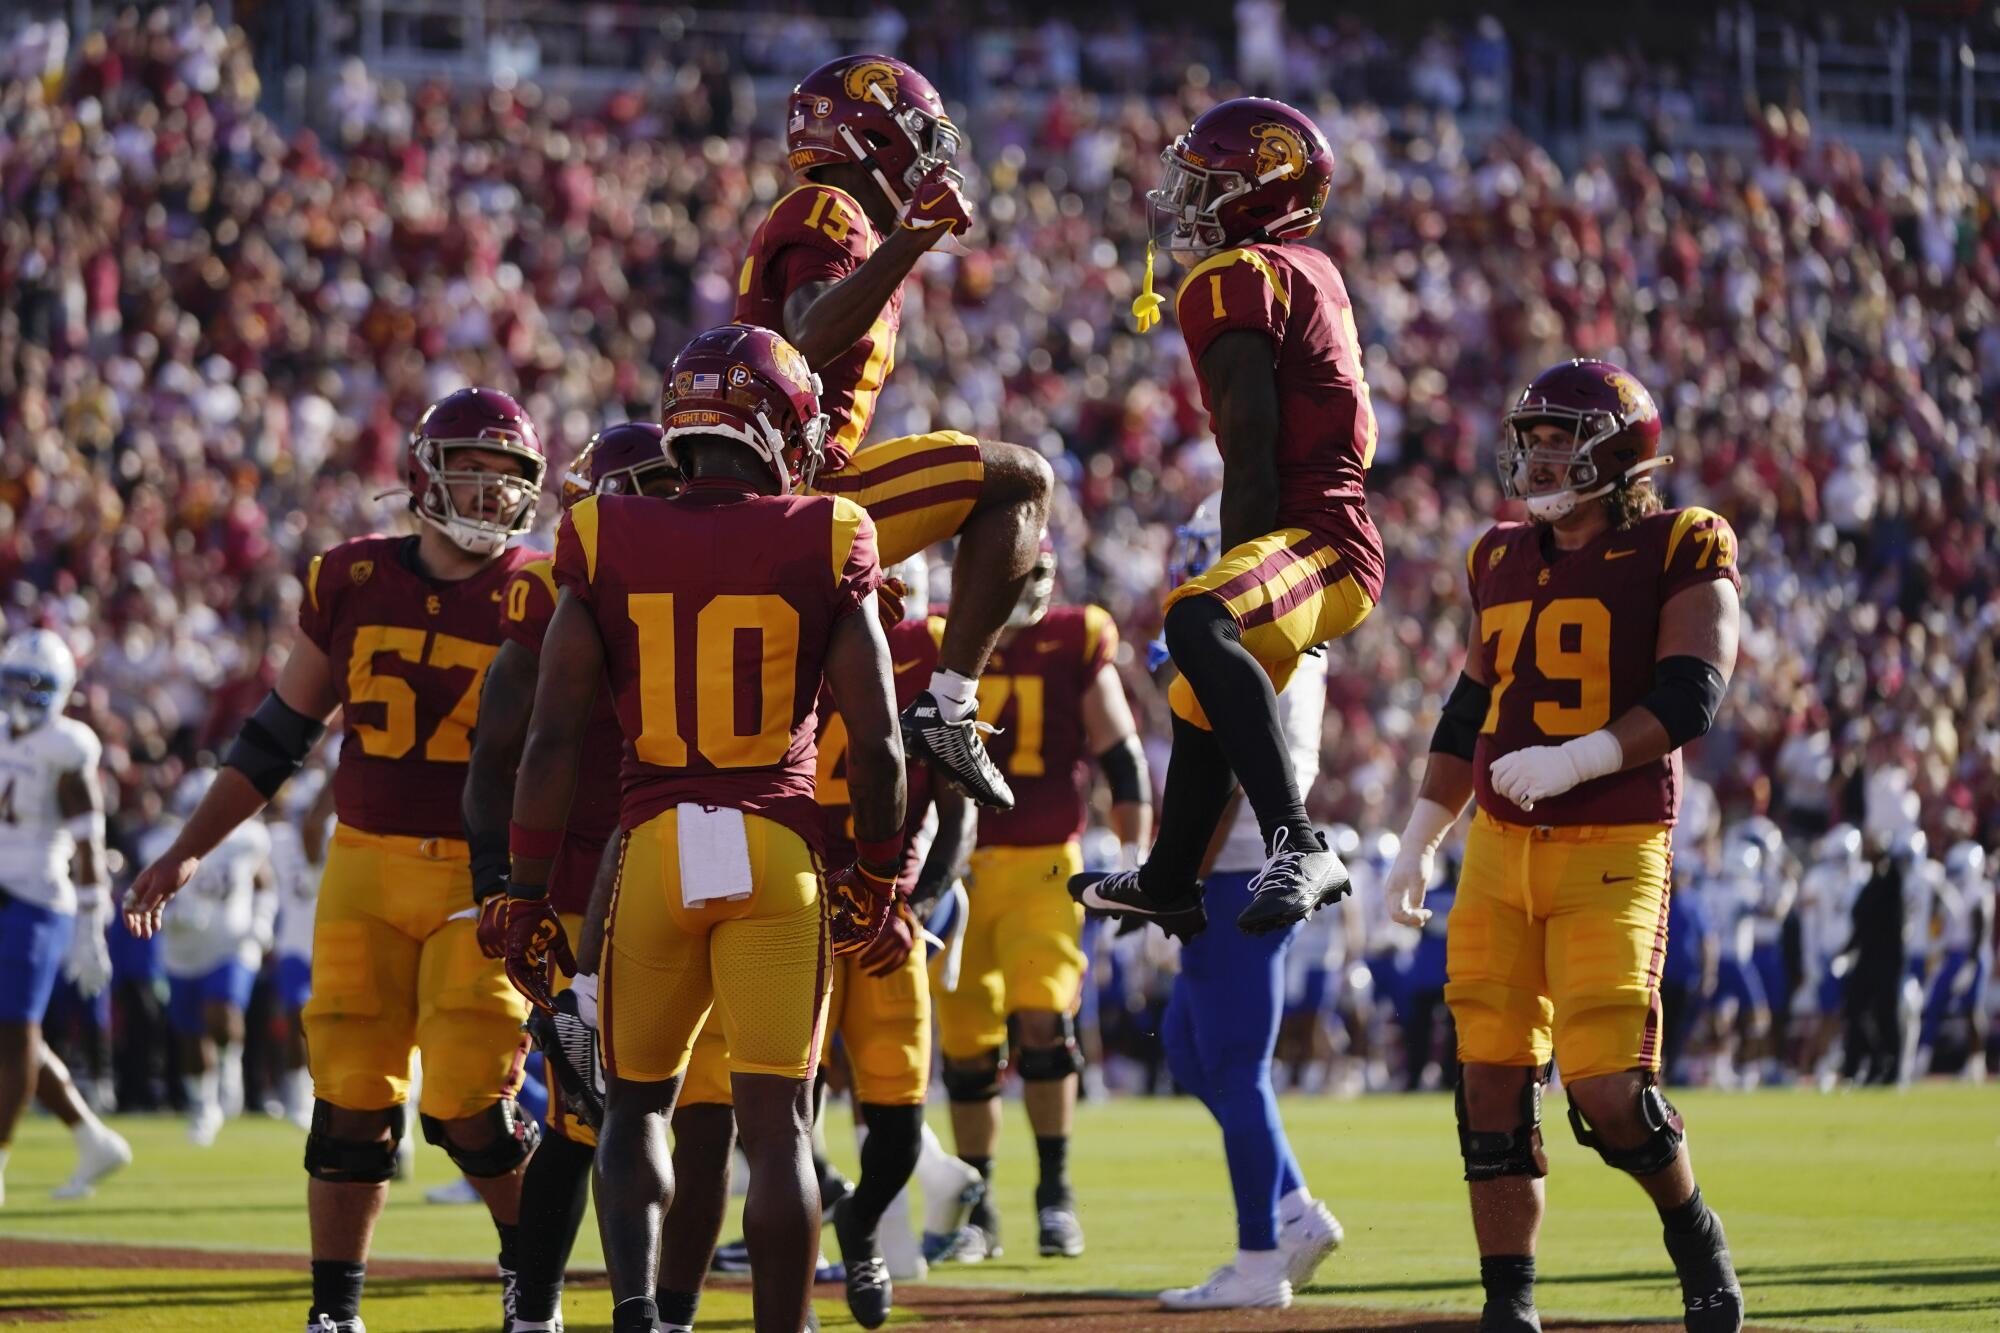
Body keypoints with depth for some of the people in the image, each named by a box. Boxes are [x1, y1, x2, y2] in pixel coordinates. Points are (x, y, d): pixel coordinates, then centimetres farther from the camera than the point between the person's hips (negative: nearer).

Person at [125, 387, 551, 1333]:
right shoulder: (352, 584, 5)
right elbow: (278, 735, 13)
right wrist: (189, 850, 10)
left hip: (485, 877, -3)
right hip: (366, 866, 3)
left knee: (467, 1106, -10)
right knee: (353, 1103, -1)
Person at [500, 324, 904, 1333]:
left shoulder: (607, 544, 2)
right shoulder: (822, 546, -1)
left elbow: (552, 740, -2)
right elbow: (876, 746, -2)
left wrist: (527, 896, 4)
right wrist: (875, 879, 13)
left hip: (651, 844, 1)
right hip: (779, 847, -1)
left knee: (635, 1104, 17)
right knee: (775, 1125, 1)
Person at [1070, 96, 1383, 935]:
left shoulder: (1233, 281, -12)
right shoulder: (1309, 272, 19)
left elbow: (1251, 457, -18)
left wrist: (1237, 577, -15)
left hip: (1312, 540, -11)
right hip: (1337, 531, 11)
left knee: (1196, 625, -39)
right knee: (1200, 704, 31)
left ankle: (1298, 849, -51)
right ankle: (1168, 882, 53)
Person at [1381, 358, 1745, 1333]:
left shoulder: (1681, 555, -4)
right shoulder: (1503, 561, 13)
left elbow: (1687, 702, -15)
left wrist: (1574, 760, -26)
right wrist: (1418, 842, 20)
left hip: (1612, 851, -6)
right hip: (1500, 850, 6)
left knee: (1607, 1088, -12)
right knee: (1493, 1082, 2)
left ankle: (1695, 1235, 15)